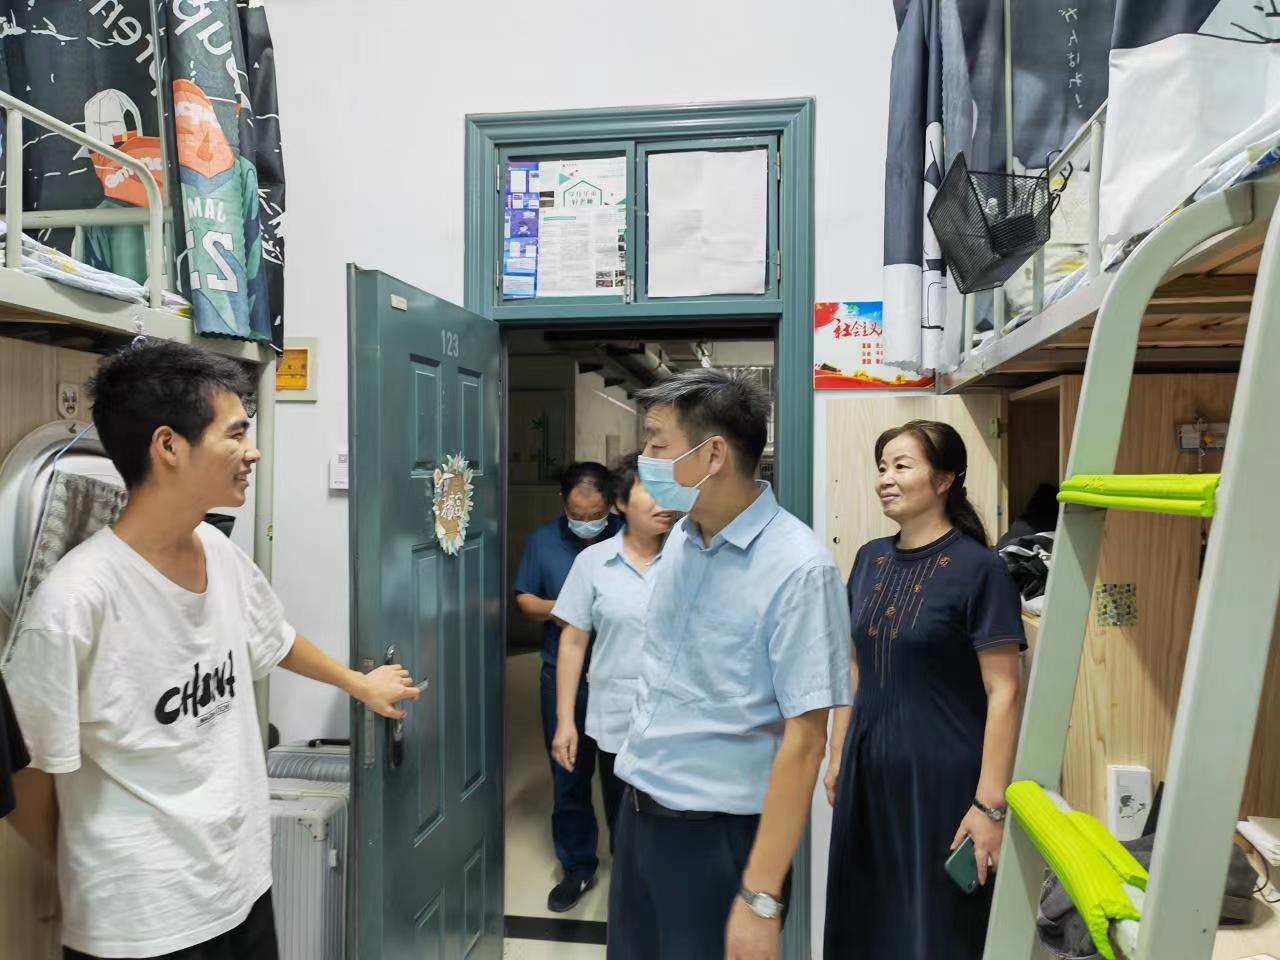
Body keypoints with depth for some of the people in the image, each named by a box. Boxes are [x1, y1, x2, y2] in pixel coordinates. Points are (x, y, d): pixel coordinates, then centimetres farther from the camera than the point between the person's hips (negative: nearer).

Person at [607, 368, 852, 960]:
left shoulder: (798, 569, -21)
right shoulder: (679, 540, 2)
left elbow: (803, 741, -20)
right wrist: (639, 795, 15)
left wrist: (760, 896, -20)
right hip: (638, 812, 7)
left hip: (719, 833, -7)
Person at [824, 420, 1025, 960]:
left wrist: (990, 803, -17)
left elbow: (1003, 693, -14)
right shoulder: (871, 559, 4)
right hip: (868, 768, 6)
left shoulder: (978, 569, -13)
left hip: (942, 775, -6)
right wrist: (837, 756, 13)